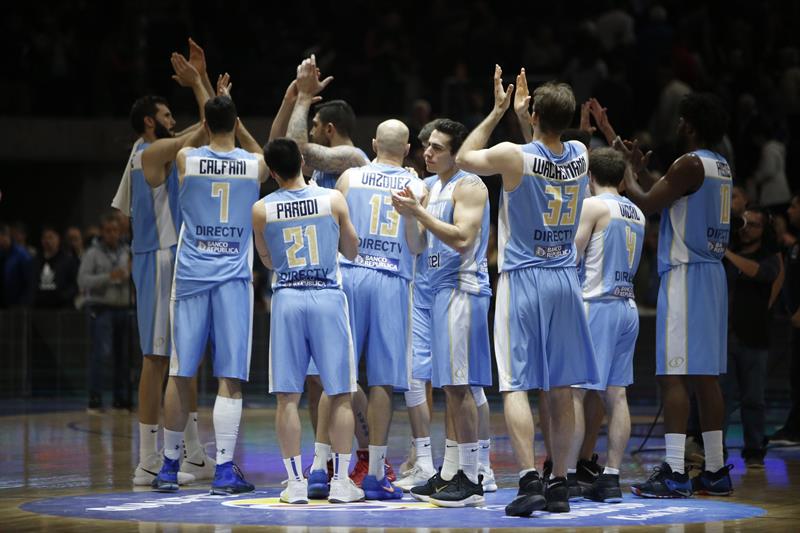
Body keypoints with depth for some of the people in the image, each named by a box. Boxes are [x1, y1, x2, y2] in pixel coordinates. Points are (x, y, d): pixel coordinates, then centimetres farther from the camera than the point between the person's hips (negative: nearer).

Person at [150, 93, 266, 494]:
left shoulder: (186, 159, -2)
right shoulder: (255, 164, 0)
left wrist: (207, 123, 25)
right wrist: (235, 122, 28)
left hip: (191, 276, 1)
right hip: (233, 279, -1)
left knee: (180, 375, 8)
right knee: (230, 379, -1)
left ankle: (169, 467, 15)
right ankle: (224, 470, -6)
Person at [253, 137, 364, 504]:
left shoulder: (262, 210, -1)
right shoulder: (333, 199, -2)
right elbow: (352, 251, 11)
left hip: (287, 298, 0)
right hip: (328, 298, 0)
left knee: (288, 397, 5)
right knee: (340, 396, 6)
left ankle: (296, 483, 4)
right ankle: (340, 482, 4)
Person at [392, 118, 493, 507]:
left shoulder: (469, 186, -11)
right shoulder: (435, 186, 18)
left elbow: (462, 239, -22)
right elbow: (423, 242, 22)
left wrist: (419, 212, -22)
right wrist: (409, 215, 4)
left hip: (462, 289, -9)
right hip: (441, 288, 10)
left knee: (459, 385, -10)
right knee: (449, 386, 10)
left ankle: (470, 479, -8)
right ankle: (449, 474, 14)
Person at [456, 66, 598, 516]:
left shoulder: (513, 155, -14)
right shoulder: (581, 156, 1)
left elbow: (464, 158, 7)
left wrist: (498, 113, 12)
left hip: (523, 280, -4)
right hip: (566, 279, 4)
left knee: (515, 385, -4)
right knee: (562, 389, 9)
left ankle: (530, 479, -17)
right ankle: (560, 485, 14)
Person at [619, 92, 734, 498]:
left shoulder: (690, 164, -13)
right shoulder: (720, 167, 15)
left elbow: (645, 204, -11)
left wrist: (628, 171, 5)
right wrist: (640, 168, 27)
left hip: (685, 274, -9)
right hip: (712, 273, 9)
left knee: (674, 373, -10)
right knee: (705, 375, 11)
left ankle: (674, 473, -14)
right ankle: (715, 470, 14)